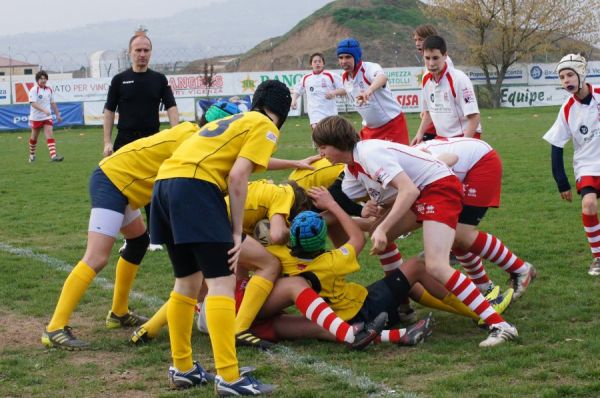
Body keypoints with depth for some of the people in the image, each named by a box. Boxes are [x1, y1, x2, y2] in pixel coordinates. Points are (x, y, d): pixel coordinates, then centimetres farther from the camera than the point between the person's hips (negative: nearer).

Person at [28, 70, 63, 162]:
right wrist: (44, 110, -34)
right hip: (36, 117, -3)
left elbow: (52, 103, 15)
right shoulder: (34, 90, -13)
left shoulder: (49, 90, 5)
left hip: (47, 117, 3)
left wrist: (57, 114, 14)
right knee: (34, 137, 11)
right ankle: (32, 154, 32)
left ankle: (53, 155, -22)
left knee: (50, 135, -12)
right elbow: (33, 103, -24)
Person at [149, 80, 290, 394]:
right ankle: (228, 378, -11)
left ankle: (182, 368, 25)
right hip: (194, 185, -9)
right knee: (222, 283, -7)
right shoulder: (266, 127, 7)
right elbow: (237, 177, -6)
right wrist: (236, 233, -3)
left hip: (164, 182, 9)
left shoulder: (235, 121, 31)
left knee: (188, 281, 19)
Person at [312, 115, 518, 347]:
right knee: (378, 237, 13)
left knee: (436, 267, -23)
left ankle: (499, 326, -24)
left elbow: (409, 190, -28)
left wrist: (382, 228, -32)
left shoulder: (369, 154, -20)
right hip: (419, 194, 11)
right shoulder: (353, 167, 10)